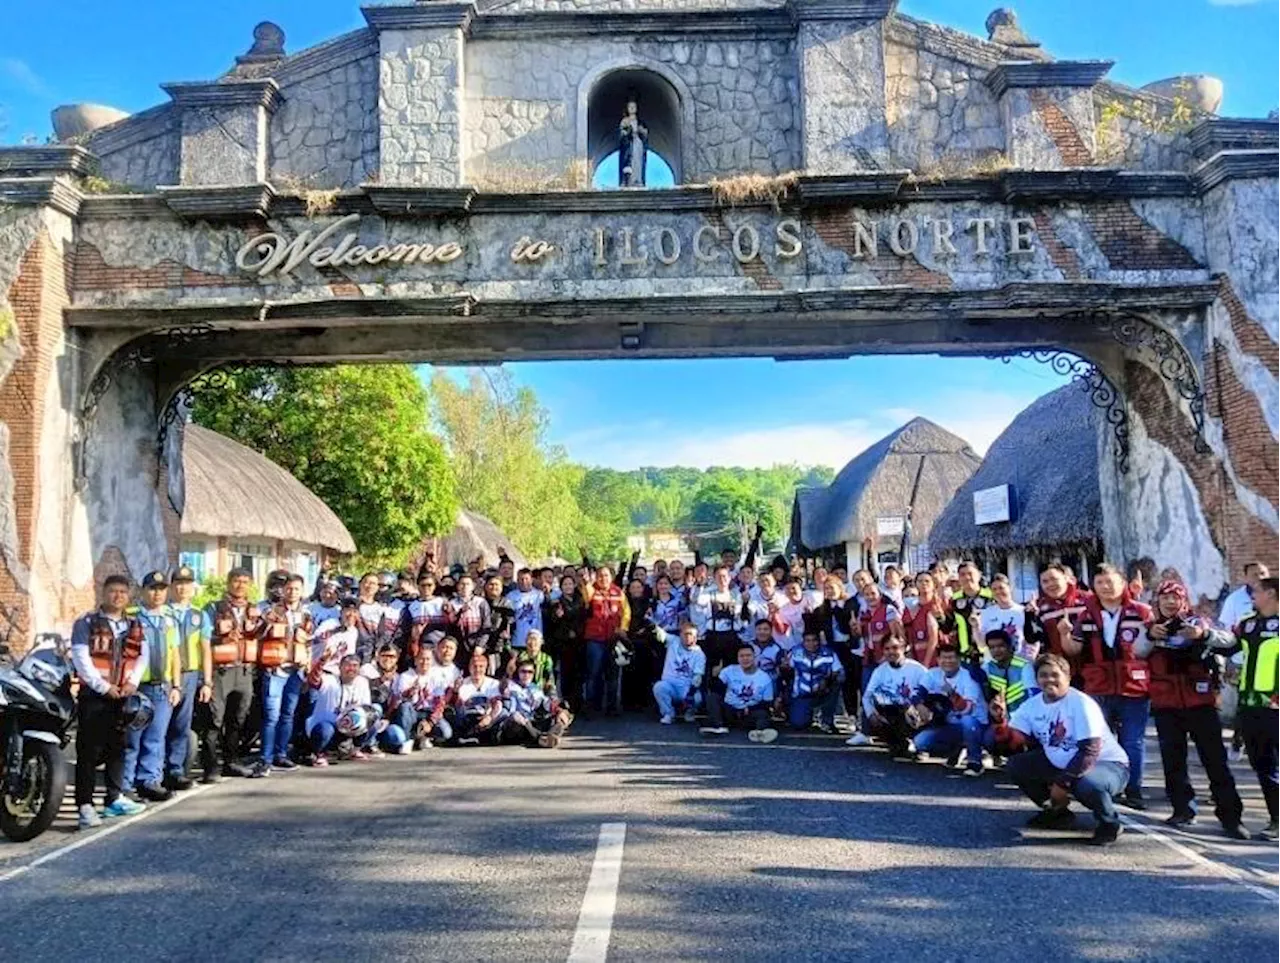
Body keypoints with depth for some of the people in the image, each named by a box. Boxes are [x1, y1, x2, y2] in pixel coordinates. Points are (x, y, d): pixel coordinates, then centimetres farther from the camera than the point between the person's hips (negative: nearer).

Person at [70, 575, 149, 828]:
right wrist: (103, 686, -14)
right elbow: (81, 658, -9)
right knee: (89, 750, -7)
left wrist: (132, 683, -8)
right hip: (94, 694, -5)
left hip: (123, 695, 5)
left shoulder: (134, 627, 15)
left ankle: (115, 798, 20)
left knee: (117, 748, 11)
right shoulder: (86, 623, -1)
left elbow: (142, 657, 9)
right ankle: (85, 806, -8)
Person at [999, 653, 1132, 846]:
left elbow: (1090, 751, -26)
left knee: (1088, 784, -39)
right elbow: (1013, 739, -8)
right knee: (1015, 766, -7)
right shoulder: (1032, 705, -2)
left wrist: (1063, 782, -29)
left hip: (1106, 764, -6)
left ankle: (1110, 824, -4)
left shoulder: (1081, 703, -21)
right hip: (1061, 764, 7)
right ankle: (1058, 812, 14)